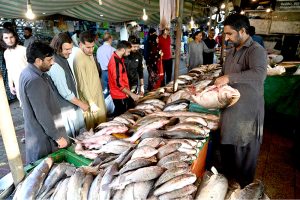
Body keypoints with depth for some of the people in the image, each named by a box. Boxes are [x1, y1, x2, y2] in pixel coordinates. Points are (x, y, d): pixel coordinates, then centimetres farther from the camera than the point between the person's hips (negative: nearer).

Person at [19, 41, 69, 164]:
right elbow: (42, 114, -27)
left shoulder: (27, 72, 4)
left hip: (36, 131, 9)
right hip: (44, 135, -9)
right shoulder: (34, 80, -28)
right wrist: (57, 137, -20)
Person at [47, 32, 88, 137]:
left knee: (74, 136, 22)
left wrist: (78, 103, 15)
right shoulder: (55, 66, -26)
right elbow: (65, 93, -24)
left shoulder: (63, 59, 4)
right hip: (65, 109, -9)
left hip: (71, 105, 9)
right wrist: (81, 104, -12)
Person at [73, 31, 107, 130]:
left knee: (102, 123, 20)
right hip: (89, 97, -8)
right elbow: (83, 84, -25)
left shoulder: (89, 53, 3)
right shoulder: (79, 59, -23)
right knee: (93, 127, 7)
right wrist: (91, 103, -26)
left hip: (97, 94, 8)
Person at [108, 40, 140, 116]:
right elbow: (118, 84, -25)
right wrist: (131, 94, -18)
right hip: (120, 96, -9)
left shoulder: (119, 58, 7)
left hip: (123, 94, 9)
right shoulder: (115, 62, -24)